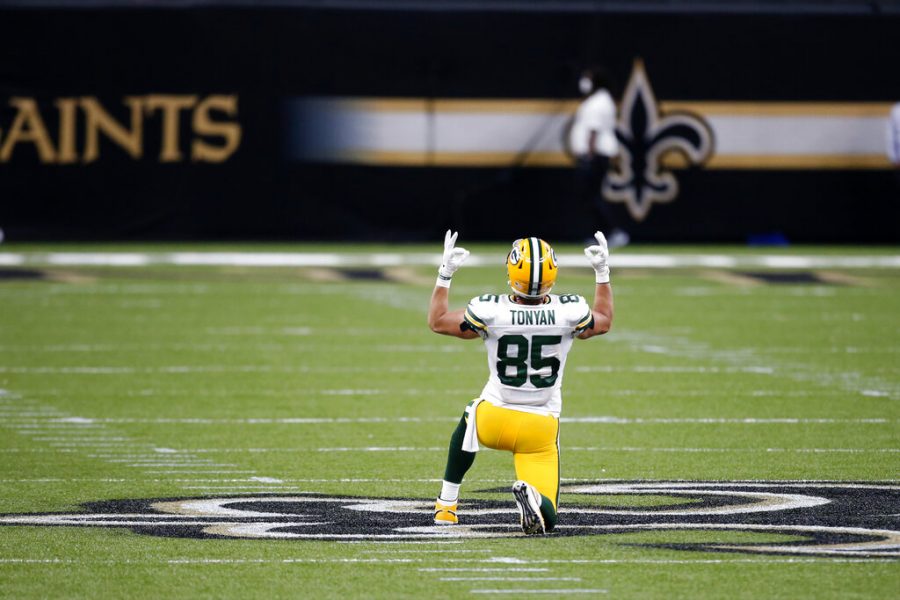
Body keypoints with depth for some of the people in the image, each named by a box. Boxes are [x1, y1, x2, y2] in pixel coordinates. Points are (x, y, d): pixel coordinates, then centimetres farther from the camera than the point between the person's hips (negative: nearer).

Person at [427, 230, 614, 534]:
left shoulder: (490, 313, -17)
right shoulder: (569, 313, -12)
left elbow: (437, 321, 1)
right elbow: (603, 322, 13)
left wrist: (445, 273, 7)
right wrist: (602, 272, 19)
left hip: (493, 421, 0)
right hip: (541, 429, 0)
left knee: (470, 421, 37)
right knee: (545, 518, 4)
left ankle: (447, 505, 33)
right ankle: (531, 495, -31)